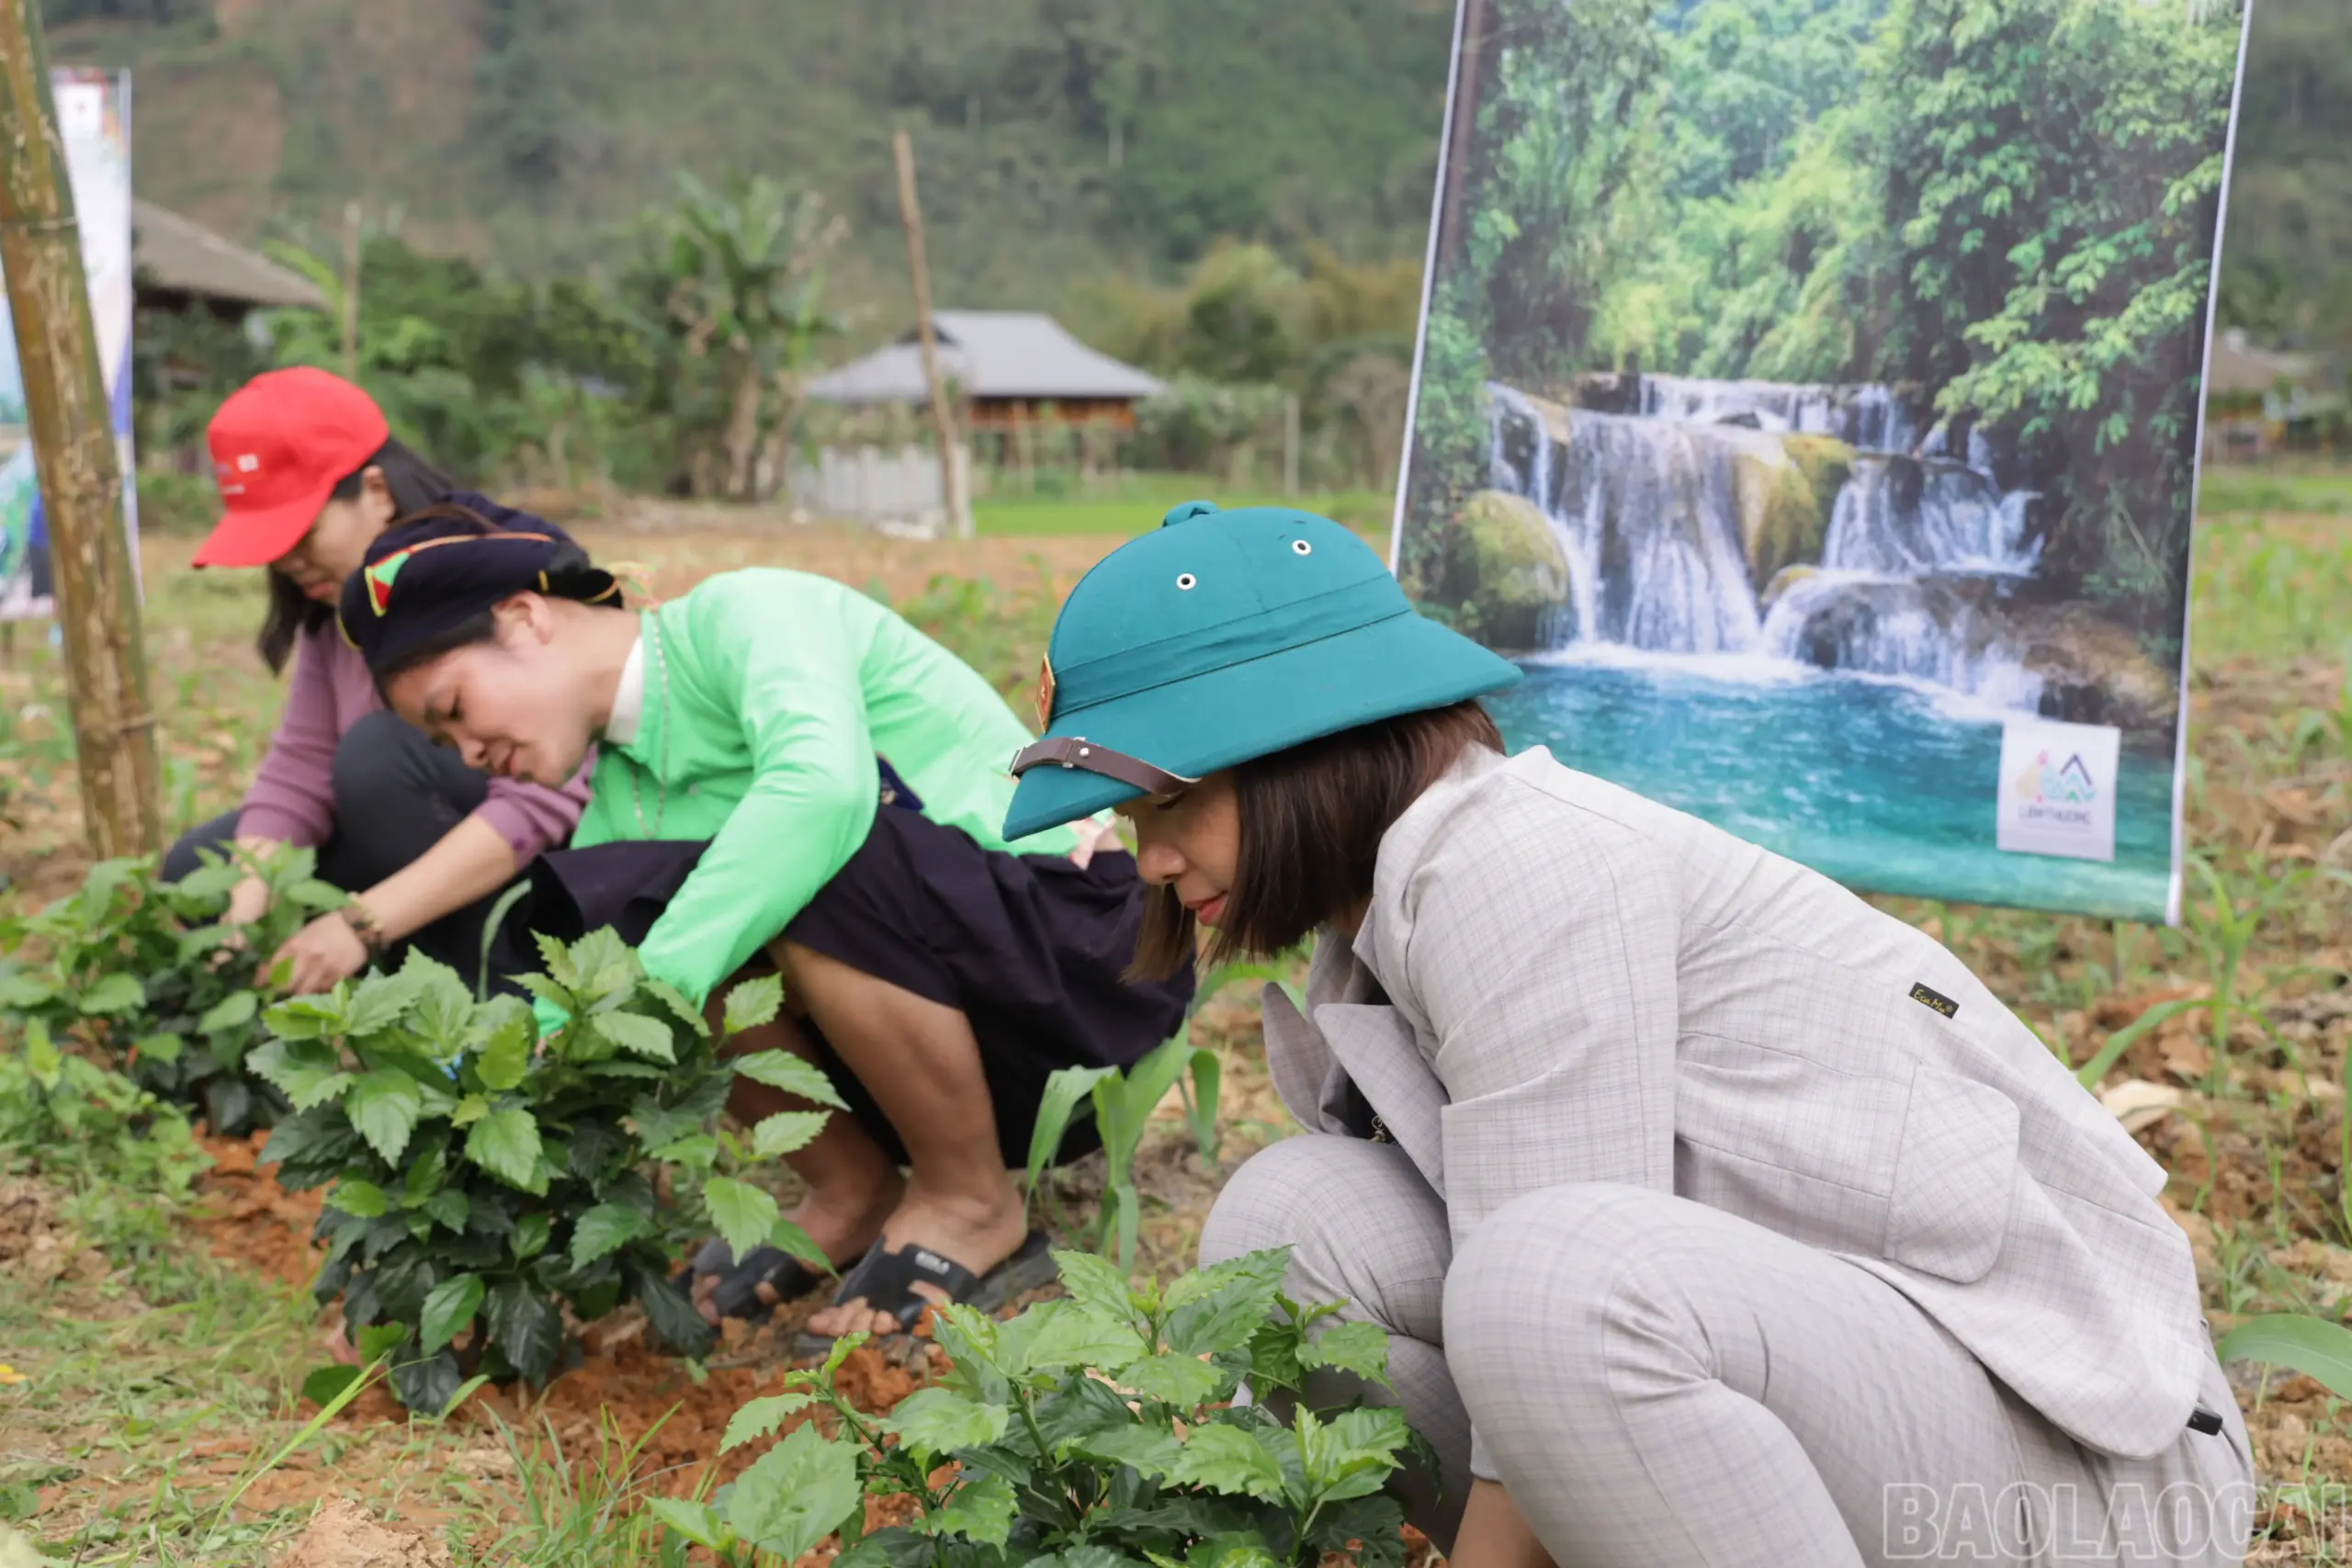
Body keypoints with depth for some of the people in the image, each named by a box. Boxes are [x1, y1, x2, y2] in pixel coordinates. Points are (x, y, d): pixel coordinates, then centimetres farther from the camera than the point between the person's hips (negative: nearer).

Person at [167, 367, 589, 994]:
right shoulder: (336, 603, 2)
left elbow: (538, 801, -32)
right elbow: (299, 771, -5)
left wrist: (362, 923, -36)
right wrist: (247, 916, -22)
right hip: (446, 867, 8)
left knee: (380, 749, -29)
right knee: (198, 866, 1)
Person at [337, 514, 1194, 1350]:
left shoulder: (749, 611, -14)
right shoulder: (620, 803, 8)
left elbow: (823, 784, -36)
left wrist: (652, 988, -36)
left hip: (1090, 948, -7)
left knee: (812, 867, -34)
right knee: (609, 912, -8)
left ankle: (975, 1206, -11)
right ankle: (852, 1191, 5)